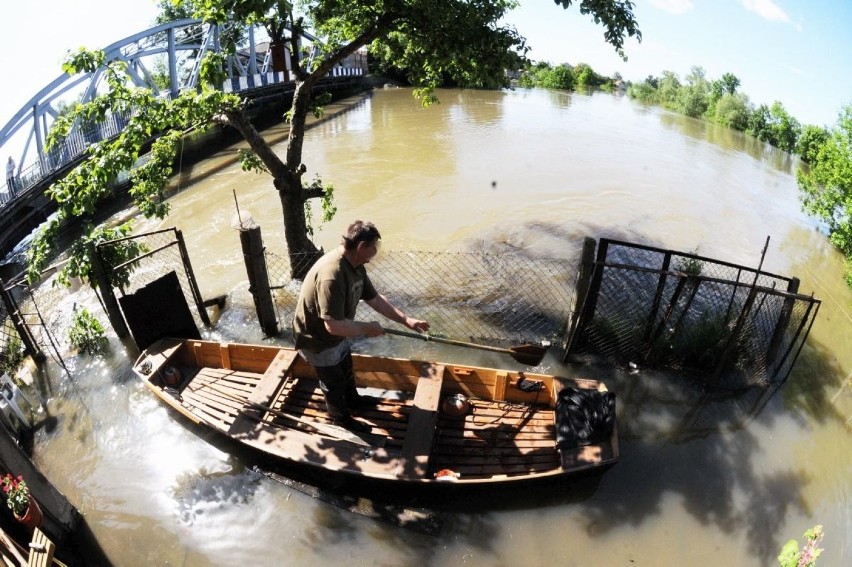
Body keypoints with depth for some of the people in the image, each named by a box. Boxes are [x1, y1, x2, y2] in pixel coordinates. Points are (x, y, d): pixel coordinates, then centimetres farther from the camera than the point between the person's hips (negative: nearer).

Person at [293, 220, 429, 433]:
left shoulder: (356, 266, -8)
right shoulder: (332, 275, -39)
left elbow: (375, 299, 2)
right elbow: (334, 325, -39)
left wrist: (407, 320, -2)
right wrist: (367, 328, -24)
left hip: (336, 335, 8)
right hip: (317, 340, -8)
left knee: (346, 369, 29)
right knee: (333, 381, 15)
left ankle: (353, 399, 56)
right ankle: (341, 417, 42)